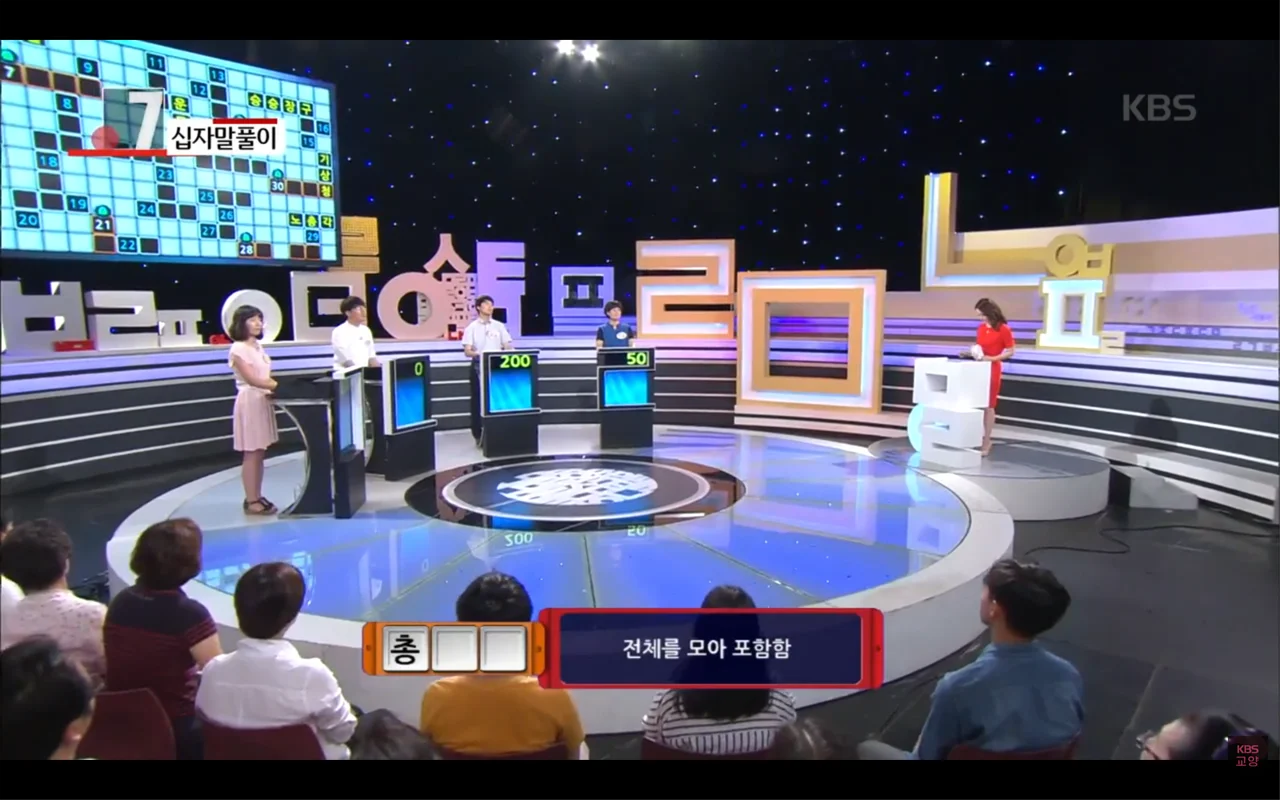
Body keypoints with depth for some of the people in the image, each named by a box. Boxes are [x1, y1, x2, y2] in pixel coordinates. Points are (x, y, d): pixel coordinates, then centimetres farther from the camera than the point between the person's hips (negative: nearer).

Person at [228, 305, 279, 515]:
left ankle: (257, 497, 16)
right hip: (250, 401, -8)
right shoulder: (238, 348, -11)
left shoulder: (258, 346, 15)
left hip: (263, 400, 8)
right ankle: (251, 501, 0)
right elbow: (252, 379, -18)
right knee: (251, 454, -5)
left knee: (260, 452, 10)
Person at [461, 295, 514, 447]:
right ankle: (479, 436, 7)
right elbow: (467, 351, -6)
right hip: (479, 366, -2)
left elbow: (508, 347, 7)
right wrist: (478, 354, -27)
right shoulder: (472, 327, 1)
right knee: (478, 400, -1)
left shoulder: (499, 326, 10)